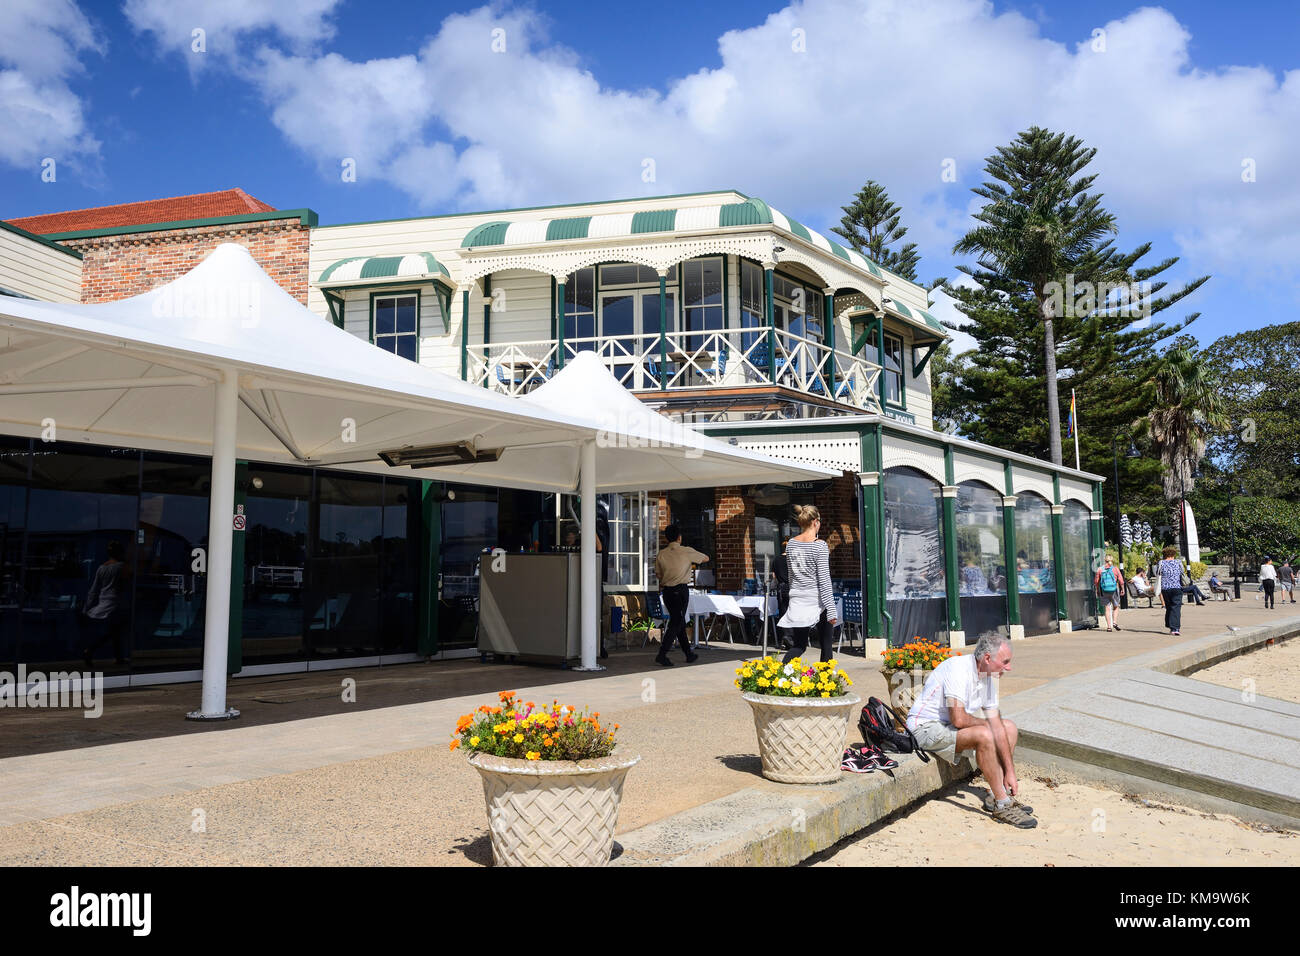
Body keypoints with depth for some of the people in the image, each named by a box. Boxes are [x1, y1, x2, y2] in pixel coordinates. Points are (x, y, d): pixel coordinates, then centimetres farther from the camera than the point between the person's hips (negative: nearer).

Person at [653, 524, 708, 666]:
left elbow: (658, 574, 8)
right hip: (681, 590, -5)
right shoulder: (687, 552, -4)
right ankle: (662, 654, -13)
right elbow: (706, 558, 11)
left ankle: (689, 654, 25)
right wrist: (692, 558, 28)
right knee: (676, 624, -3)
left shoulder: (661, 554, 4)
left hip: (666, 591, 5)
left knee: (679, 622, 15)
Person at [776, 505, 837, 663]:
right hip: (817, 602, -5)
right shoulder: (820, 546, -12)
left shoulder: (791, 544, 5)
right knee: (826, 645, 8)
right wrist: (831, 611, -12)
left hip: (797, 601, 5)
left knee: (799, 645, 10)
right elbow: (824, 580, -14)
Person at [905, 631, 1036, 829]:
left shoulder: (988, 676, 3)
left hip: (952, 722, 10)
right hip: (926, 727, -10)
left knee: (1010, 728, 8)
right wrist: (985, 723, -10)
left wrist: (1010, 771, 0)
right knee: (983, 735, -30)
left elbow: (997, 726, 4)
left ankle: (998, 795, 7)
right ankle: (1002, 805, -16)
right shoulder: (959, 669, -25)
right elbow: (958, 719, -32)